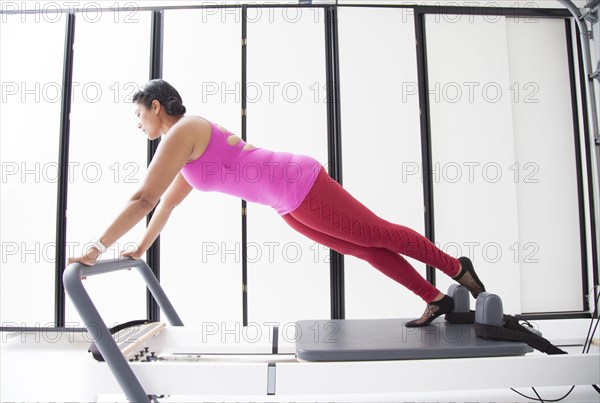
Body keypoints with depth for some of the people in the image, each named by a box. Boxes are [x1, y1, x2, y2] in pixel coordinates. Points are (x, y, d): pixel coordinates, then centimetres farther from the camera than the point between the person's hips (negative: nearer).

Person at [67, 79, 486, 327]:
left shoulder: (181, 131, -12)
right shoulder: (186, 145, 18)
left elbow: (143, 199, -16)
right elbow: (166, 203, 25)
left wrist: (96, 248, -10)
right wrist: (141, 249, 28)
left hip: (301, 185, -9)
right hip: (290, 204, 9)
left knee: (381, 235, 3)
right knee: (363, 248, 13)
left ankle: (458, 269, 21)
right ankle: (437, 299, 22)